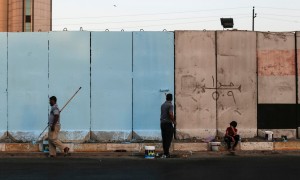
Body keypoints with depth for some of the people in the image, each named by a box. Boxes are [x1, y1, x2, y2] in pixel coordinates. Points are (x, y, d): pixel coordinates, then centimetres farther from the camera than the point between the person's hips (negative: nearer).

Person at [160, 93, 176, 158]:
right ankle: (166, 154, -11)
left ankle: (165, 152, 11)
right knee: (168, 139, -5)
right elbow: (171, 114, -20)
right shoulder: (170, 105, -11)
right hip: (168, 123, -7)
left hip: (162, 123, 7)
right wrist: (174, 121, -8)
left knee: (164, 138, 9)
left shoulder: (163, 105, 11)